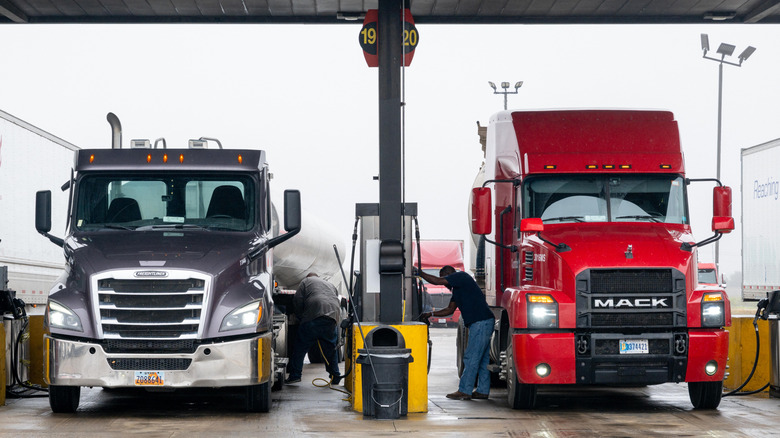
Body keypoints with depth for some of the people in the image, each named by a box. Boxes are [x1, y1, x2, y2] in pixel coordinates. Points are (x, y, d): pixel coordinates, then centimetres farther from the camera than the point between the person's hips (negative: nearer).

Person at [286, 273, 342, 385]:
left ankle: (295, 375, -1)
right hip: (332, 318, 5)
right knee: (330, 349, 15)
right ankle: (335, 377, 14)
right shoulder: (331, 285, 35)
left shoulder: (306, 281, 20)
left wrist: (301, 317, 18)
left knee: (301, 346, 3)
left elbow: (297, 301, 8)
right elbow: (337, 303, 32)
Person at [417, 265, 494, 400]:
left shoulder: (461, 276, -7)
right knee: (482, 359, 11)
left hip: (481, 322, -11)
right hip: (482, 323, 11)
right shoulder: (457, 289, 23)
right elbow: (450, 309, 28)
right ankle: (483, 391, 14)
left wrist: (419, 273, -4)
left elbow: (436, 281, -14)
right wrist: (431, 314, 22)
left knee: (471, 358, -8)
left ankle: (464, 391, -7)